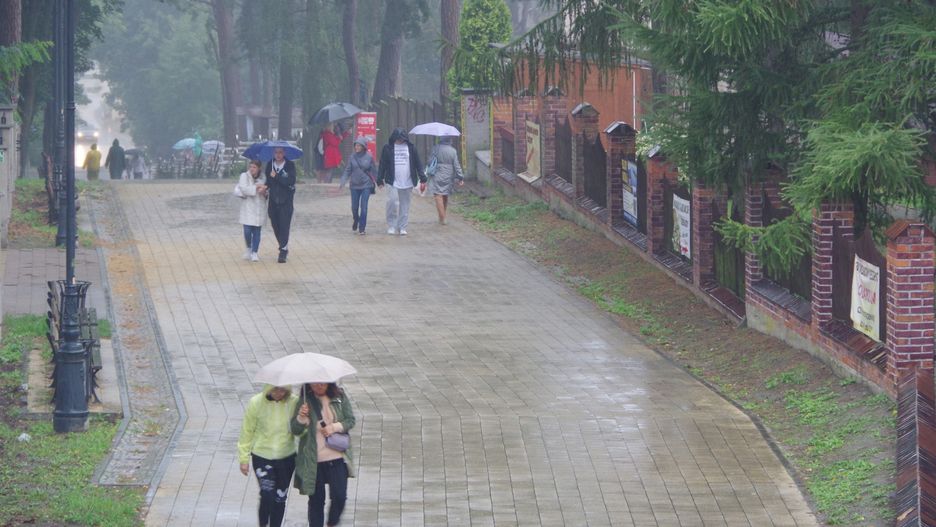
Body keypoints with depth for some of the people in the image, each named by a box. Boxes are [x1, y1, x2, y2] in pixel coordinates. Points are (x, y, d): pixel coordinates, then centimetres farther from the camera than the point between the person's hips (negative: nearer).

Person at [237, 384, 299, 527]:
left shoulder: (294, 403, -9)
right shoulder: (256, 403, -11)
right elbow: (247, 432, -2)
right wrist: (244, 458, 1)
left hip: (287, 458, 2)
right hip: (262, 456, -2)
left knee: (280, 498, 11)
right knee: (267, 495, -11)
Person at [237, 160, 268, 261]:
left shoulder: (263, 178, 7)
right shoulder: (244, 176, -2)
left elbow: (266, 191, 12)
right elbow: (244, 189, -15)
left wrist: (264, 192, -11)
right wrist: (256, 188, -22)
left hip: (259, 207, 2)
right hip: (247, 206, -2)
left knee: (257, 231, 1)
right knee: (247, 230, -8)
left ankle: (254, 253, 9)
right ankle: (249, 248, 17)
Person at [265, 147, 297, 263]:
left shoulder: (290, 165, -5)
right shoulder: (270, 165, 5)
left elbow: (291, 181, -16)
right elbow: (268, 180, 10)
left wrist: (276, 177, -18)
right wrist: (265, 186, -10)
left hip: (286, 201, -4)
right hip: (273, 200, 4)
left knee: (284, 226, -9)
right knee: (275, 225, 8)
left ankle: (283, 251, -7)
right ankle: (284, 248, 24)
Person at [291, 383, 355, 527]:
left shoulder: (339, 397, -1)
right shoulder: (305, 400, -6)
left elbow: (351, 420, 4)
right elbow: (295, 430, -6)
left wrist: (335, 427, -14)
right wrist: (301, 418, -26)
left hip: (337, 457, 1)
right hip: (313, 460, -1)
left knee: (339, 496, -1)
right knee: (316, 499, 8)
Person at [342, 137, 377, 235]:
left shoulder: (369, 157, -4)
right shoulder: (352, 157, 1)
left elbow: (374, 171, 3)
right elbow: (347, 170, 4)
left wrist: (378, 182, 4)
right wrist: (343, 180, -8)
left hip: (366, 185, -2)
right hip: (354, 185, 2)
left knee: (364, 207, -7)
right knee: (354, 207, 9)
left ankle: (362, 228, 0)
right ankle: (356, 221, 38)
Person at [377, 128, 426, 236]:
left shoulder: (410, 148, 5)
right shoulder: (388, 148, 2)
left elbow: (418, 164, 7)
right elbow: (383, 165, 6)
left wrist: (422, 179, 2)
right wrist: (380, 180, 3)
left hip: (407, 182, 2)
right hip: (393, 182, -2)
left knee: (405, 206, 5)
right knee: (392, 202, -14)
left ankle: (402, 227, 14)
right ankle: (391, 226, -1)